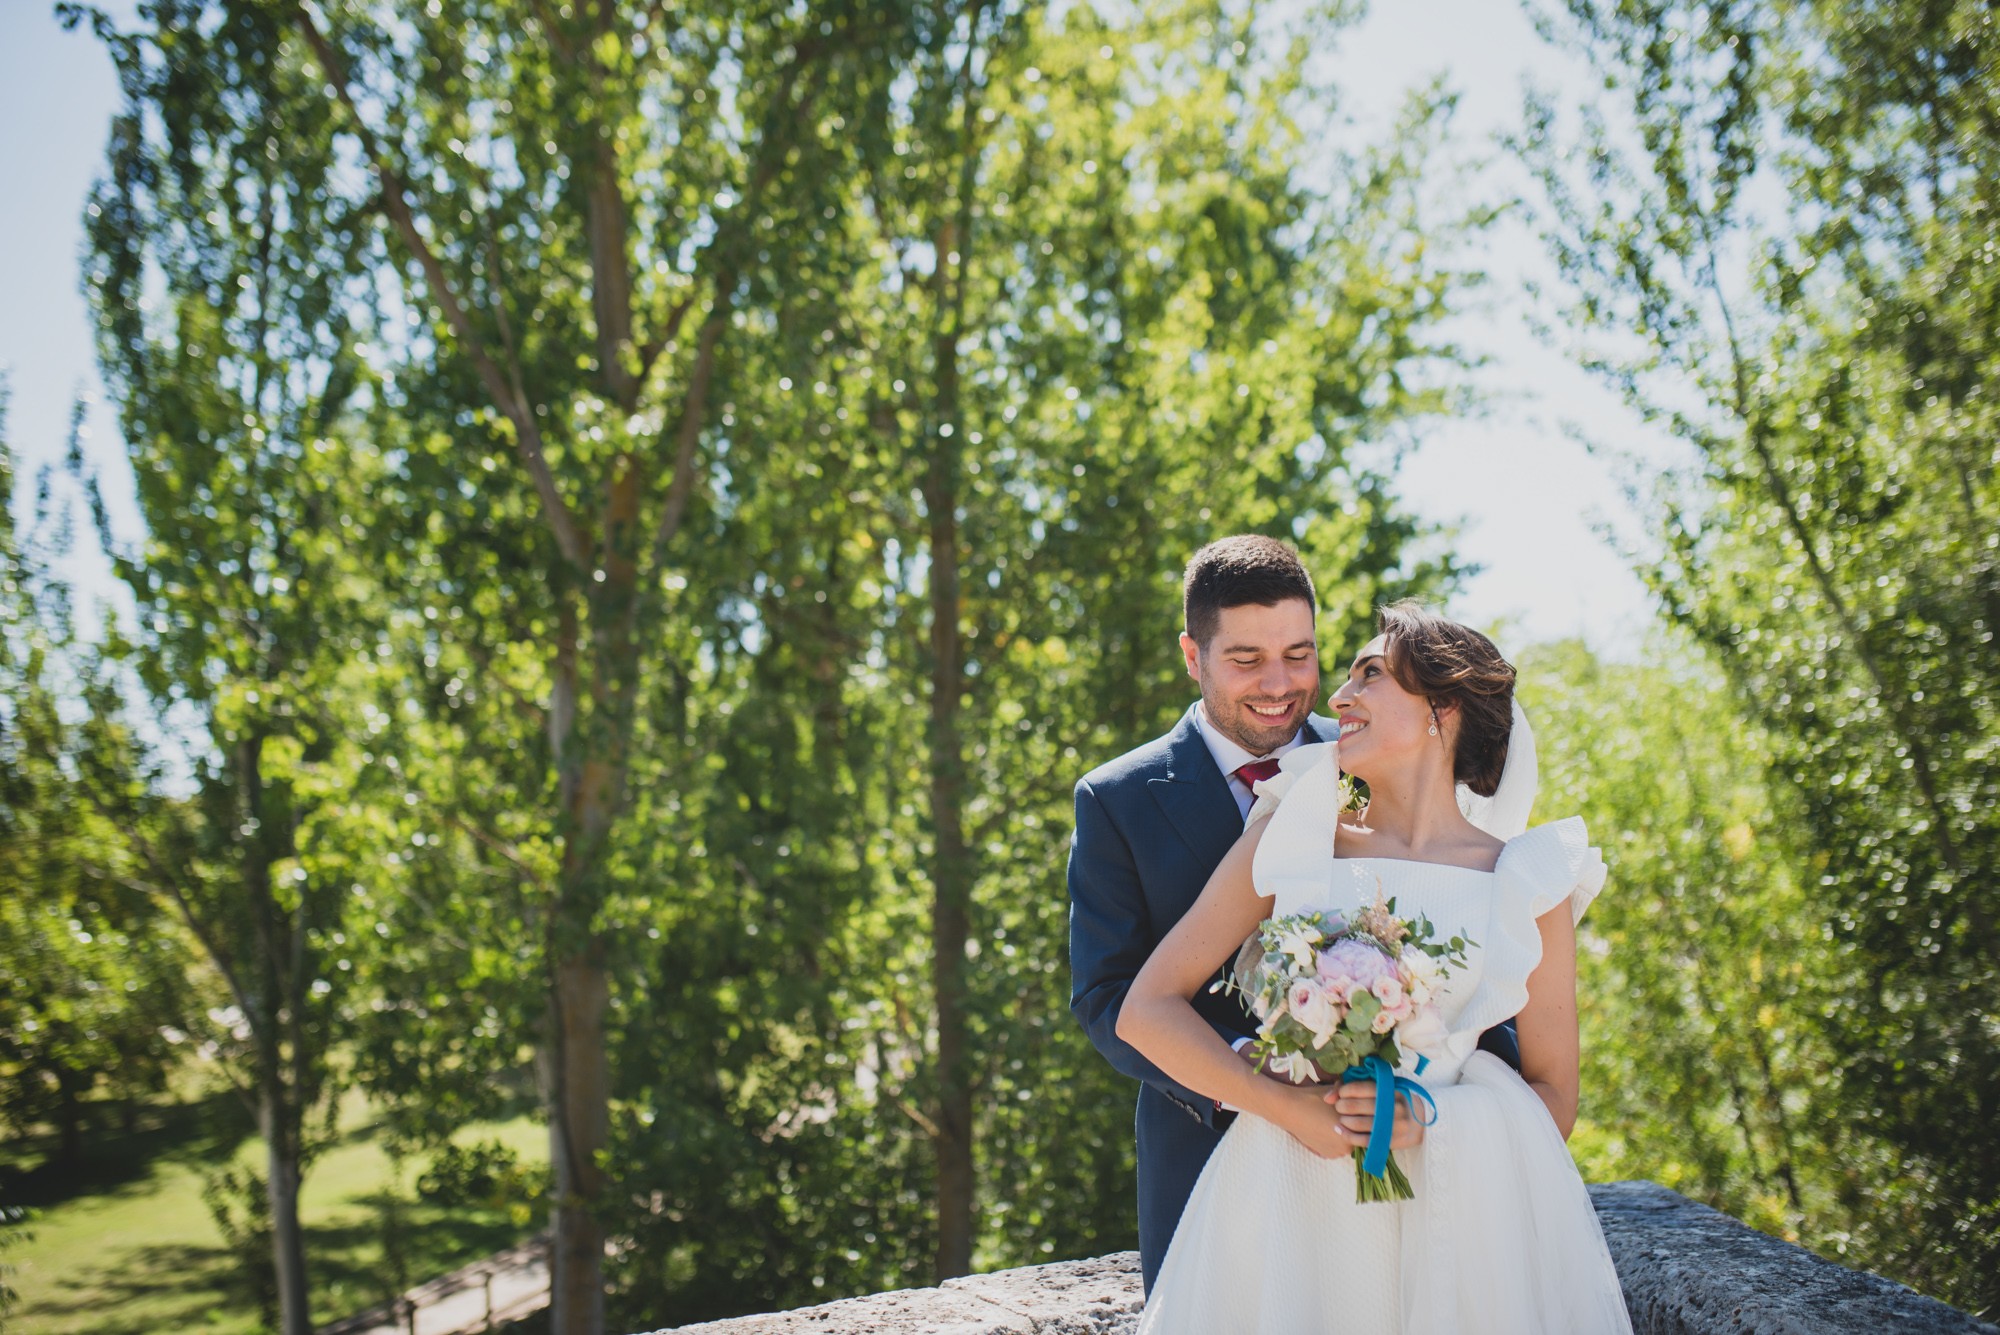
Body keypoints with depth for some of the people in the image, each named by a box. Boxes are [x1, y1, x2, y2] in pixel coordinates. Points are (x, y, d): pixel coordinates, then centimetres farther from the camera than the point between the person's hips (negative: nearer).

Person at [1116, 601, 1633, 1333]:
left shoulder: (1529, 882, 4)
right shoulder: (1290, 838, 3)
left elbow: (1554, 1098, 7)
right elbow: (1147, 1011, -1)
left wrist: (1434, 1120, -11)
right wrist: (1290, 1108, -11)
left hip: (1456, 1211, 0)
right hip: (1292, 1208, 0)